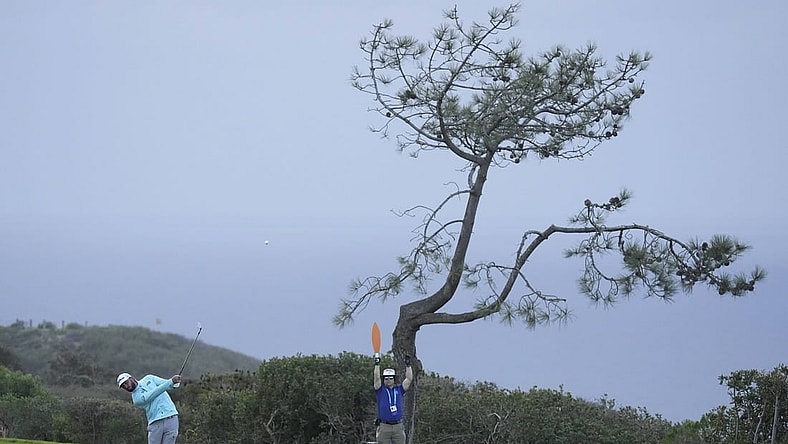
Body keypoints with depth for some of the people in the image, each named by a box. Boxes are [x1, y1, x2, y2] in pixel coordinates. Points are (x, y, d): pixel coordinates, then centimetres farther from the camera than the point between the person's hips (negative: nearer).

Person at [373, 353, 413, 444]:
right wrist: (377, 365, -17)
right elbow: (376, 378, -9)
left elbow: (409, 379, 3)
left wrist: (408, 365, -6)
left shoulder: (399, 389, 11)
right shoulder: (380, 390, 5)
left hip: (398, 426, 2)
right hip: (384, 427, -2)